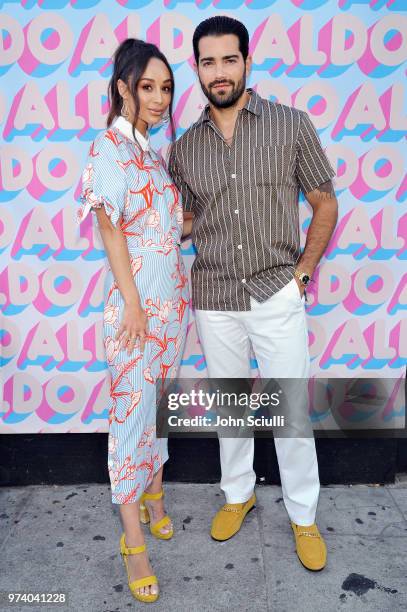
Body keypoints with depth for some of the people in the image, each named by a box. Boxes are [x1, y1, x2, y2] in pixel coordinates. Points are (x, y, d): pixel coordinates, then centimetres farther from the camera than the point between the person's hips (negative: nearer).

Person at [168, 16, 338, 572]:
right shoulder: (184, 148, 5)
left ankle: (303, 516, 26)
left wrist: (303, 269, -4)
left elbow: (325, 203, 3)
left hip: (277, 295, -2)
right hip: (214, 300, 3)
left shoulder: (292, 124, -2)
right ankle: (238, 493, 39)